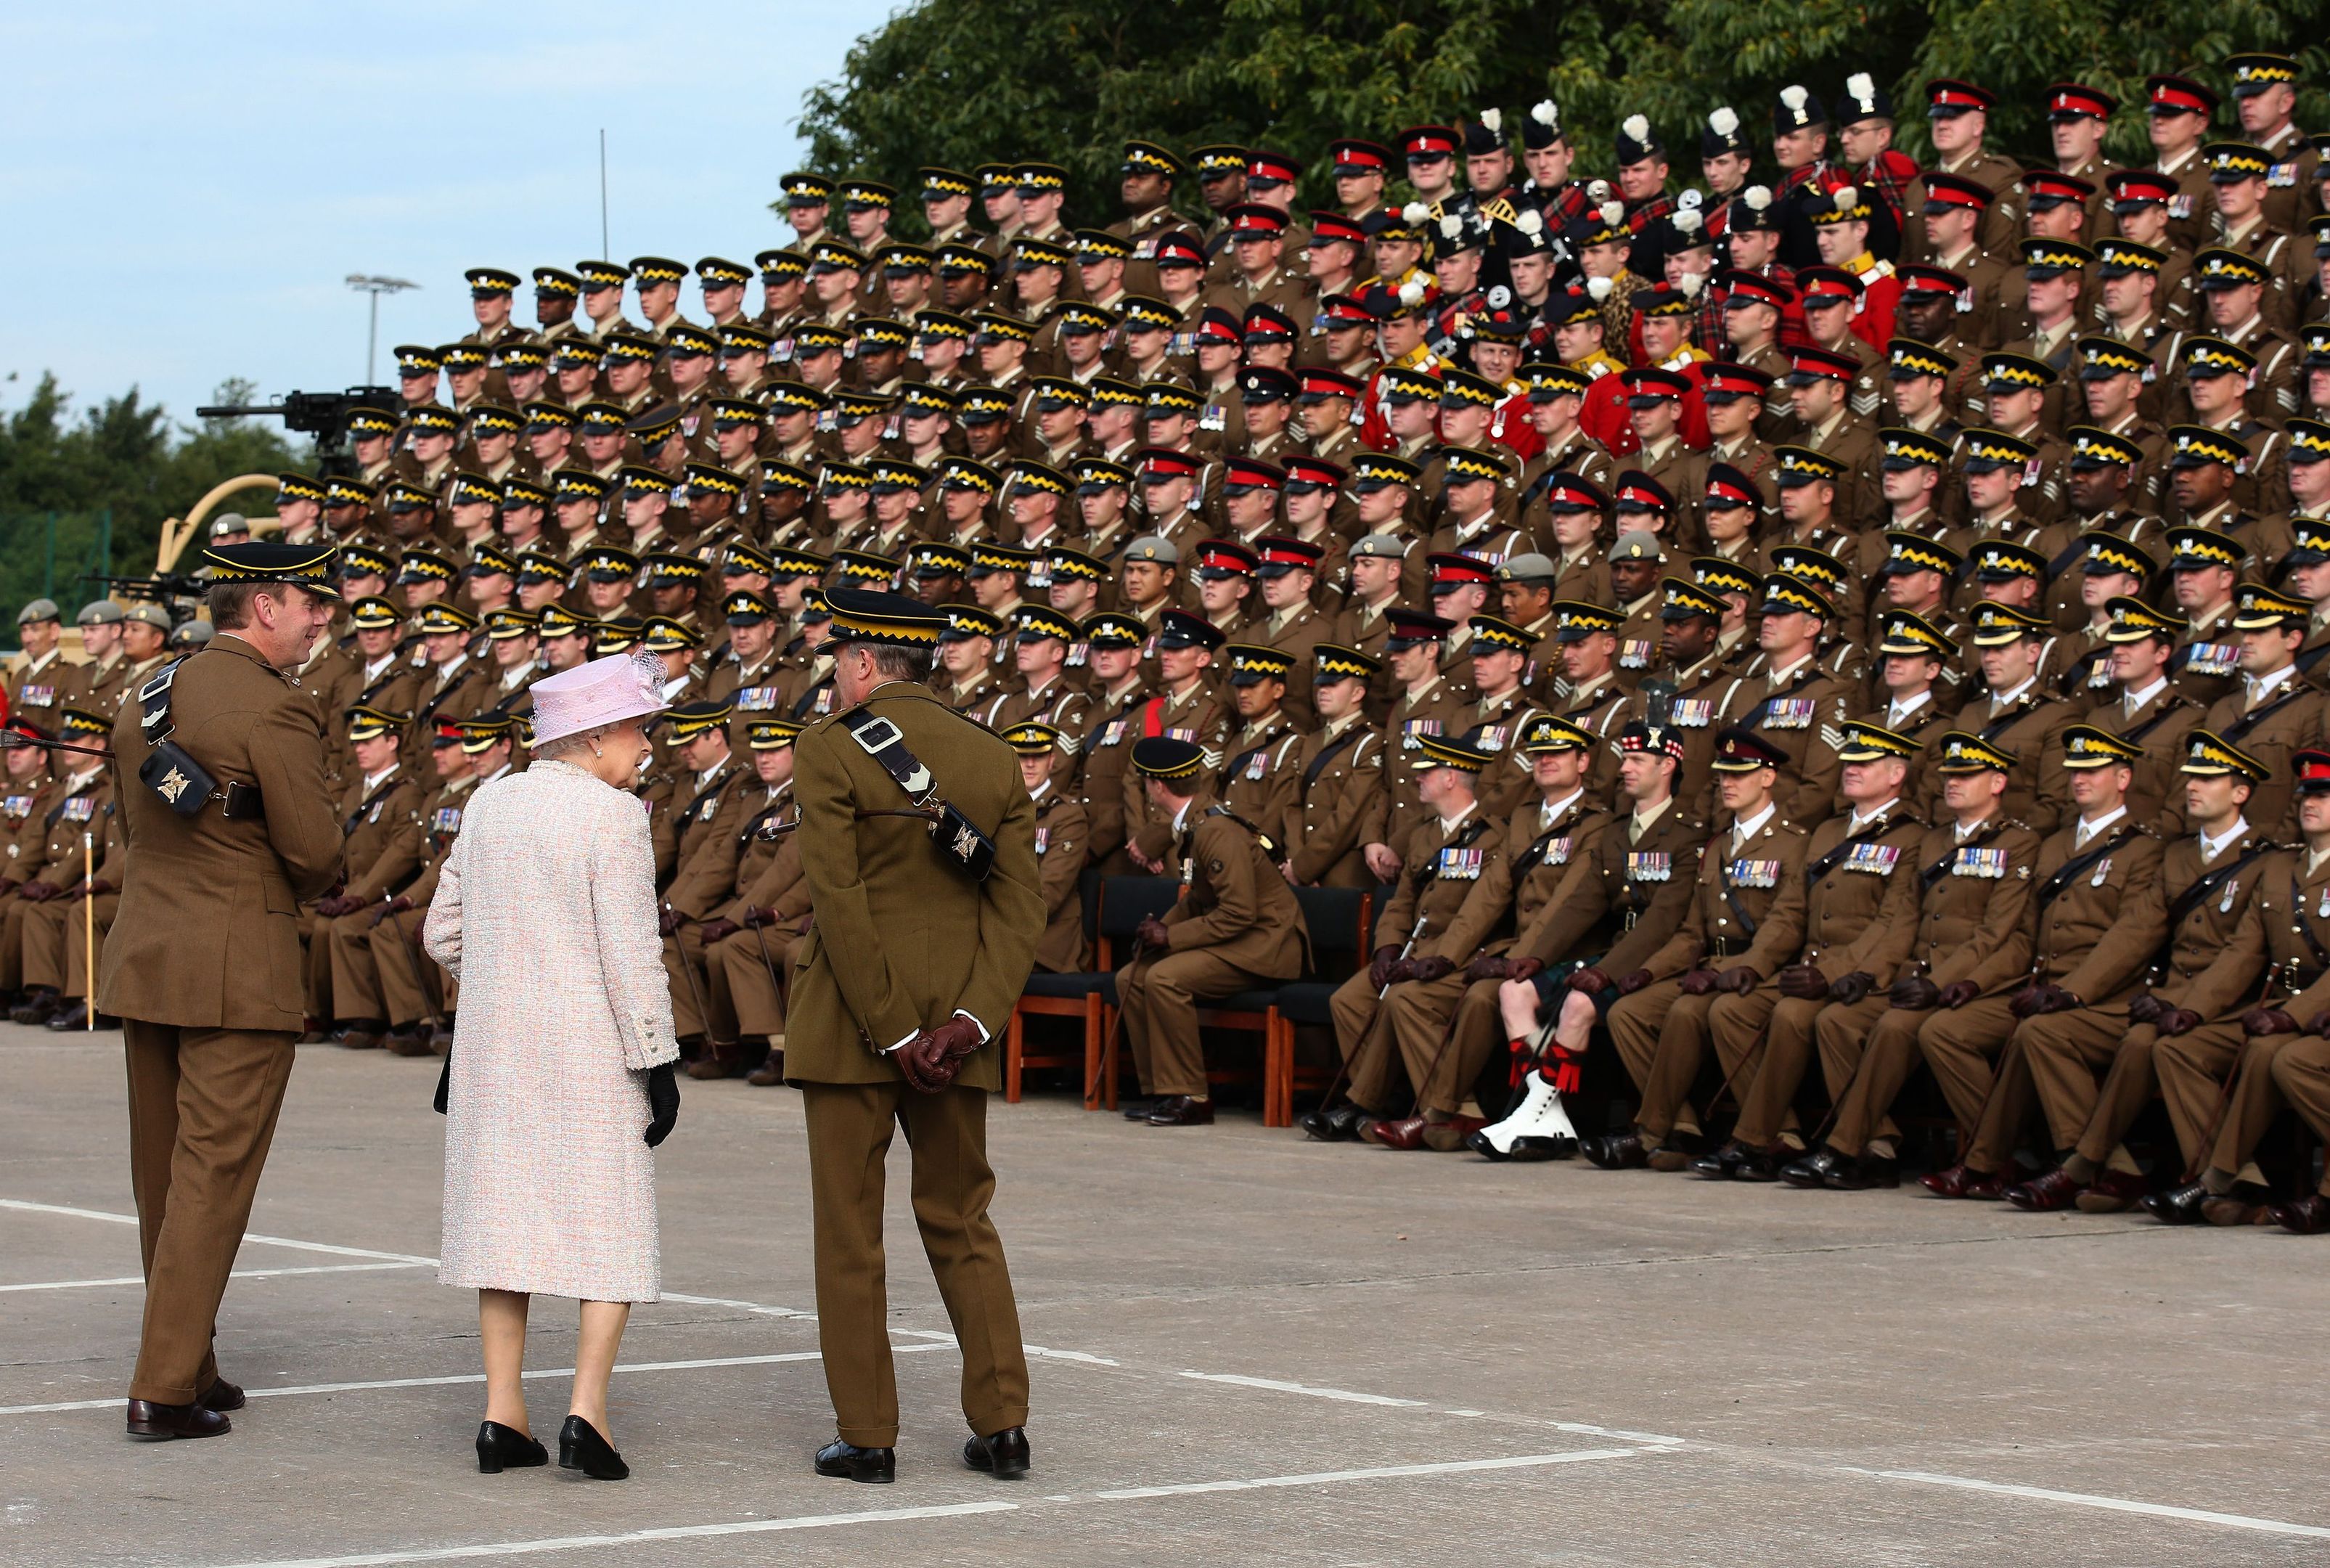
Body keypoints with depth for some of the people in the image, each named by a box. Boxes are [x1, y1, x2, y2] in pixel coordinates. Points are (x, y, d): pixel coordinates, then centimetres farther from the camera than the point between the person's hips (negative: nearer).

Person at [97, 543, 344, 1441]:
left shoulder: (145, 699, 11)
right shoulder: (275, 709, -15)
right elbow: (315, 852, -14)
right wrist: (300, 888, 7)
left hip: (144, 961, 8)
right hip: (240, 971, -8)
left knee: (163, 1175, 14)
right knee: (213, 1177, -4)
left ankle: (189, 1368, 25)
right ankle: (165, 1391, -6)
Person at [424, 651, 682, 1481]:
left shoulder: (489, 803, 8)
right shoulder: (612, 817, -12)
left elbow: (444, 931, 14)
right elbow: (632, 954, -15)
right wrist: (658, 1064, -10)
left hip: (493, 1039, 6)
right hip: (589, 1045, -6)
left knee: (504, 1213, 10)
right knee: (612, 1225, 1)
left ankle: (502, 1415, 10)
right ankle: (587, 1411, -9)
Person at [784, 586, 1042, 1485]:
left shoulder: (832, 749, -9)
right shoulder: (995, 759, 7)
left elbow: (839, 899, -15)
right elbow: (1021, 901, -1)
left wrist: (890, 1032, -13)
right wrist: (970, 1020, -9)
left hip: (849, 1021, -4)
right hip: (956, 1026, 5)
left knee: (849, 1232, 4)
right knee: (961, 1222, 15)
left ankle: (867, 1437, 6)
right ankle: (1001, 1425, 11)